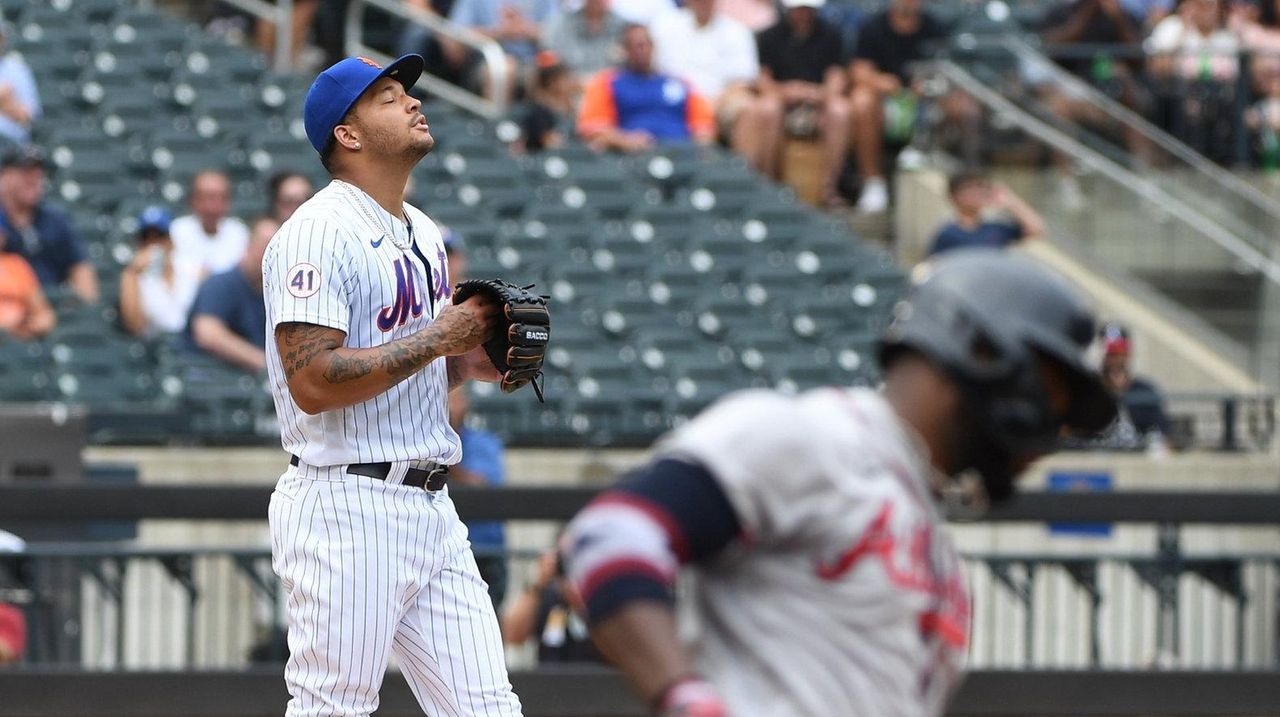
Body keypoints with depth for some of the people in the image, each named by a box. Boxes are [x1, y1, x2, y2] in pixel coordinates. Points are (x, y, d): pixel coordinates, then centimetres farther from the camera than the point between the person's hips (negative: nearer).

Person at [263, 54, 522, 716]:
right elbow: (312, 382, -21)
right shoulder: (318, 233, -12)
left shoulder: (422, 234, 17)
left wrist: (475, 360, 3)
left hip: (431, 511, 9)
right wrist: (437, 339, -17)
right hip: (346, 509, -9)